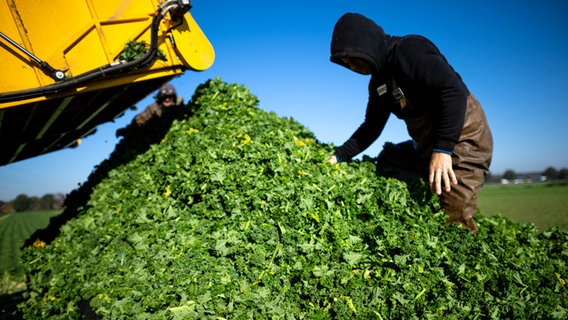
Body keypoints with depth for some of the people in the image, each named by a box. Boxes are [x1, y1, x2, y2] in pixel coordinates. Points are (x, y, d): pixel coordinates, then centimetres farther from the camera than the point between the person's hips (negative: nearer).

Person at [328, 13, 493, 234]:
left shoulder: (409, 49, -15)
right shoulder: (378, 83, 11)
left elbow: (454, 90, -27)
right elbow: (371, 128, 16)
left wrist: (443, 149, -34)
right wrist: (338, 156, 7)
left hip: (462, 136, -9)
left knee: (455, 220, -15)